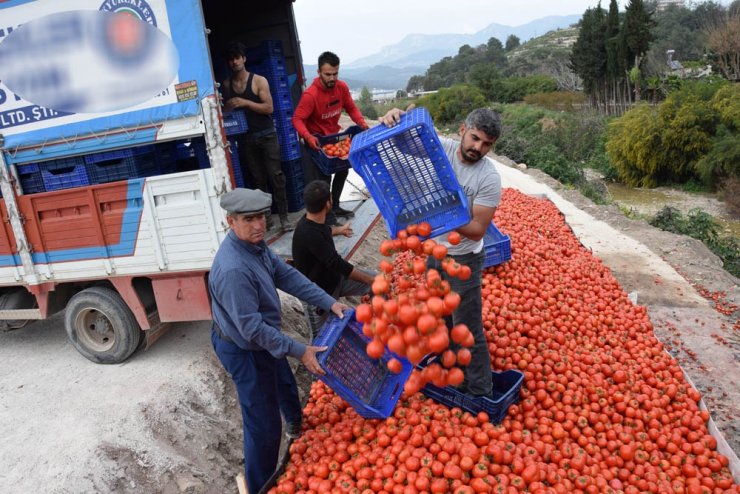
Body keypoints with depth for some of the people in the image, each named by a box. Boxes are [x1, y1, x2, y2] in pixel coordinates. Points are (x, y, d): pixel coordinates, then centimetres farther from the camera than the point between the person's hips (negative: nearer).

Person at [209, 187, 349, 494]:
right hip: (243, 350, -10)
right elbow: (252, 329, -33)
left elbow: (286, 275, -3)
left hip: (260, 339, 10)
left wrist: (329, 303, -10)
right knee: (264, 425, 2)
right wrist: (300, 351, -28)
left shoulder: (255, 242, -8)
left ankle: (298, 428, 64)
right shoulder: (233, 269, -37)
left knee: (285, 385, 33)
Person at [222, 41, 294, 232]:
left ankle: (284, 217, -2)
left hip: (266, 135, -3)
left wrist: (245, 103, -18)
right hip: (246, 139, 3)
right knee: (258, 179, 4)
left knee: (276, 176, -7)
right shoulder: (227, 84, 10)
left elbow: (269, 108, -10)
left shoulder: (259, 80, -2)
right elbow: (226, 111, 21)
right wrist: (228, 107, -1)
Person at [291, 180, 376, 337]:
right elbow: (337, 264, -33)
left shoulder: (314, 221, -6)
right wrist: (369, 280, -25)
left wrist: (340, 230, 42)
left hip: (334, 277, 8)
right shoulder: (308, 234, -35)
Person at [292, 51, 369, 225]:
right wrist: (308, 137, -45)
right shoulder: (310, 95, -28)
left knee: (343, 170, 17)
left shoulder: (342, 87, -11)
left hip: (334, 135, 7)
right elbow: (297, 119, -29)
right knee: (322, 177, -10)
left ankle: (334, 207, 34)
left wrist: (362, 123, -17)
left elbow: (351, 108, 0)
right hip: (317, 139, -7)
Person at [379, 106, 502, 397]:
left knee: (468, 329, 3)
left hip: (464, 260, -5)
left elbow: (477, 230, -22)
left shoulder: (489, 178, -22)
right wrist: (393, 119, -33)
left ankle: (480, 393, 20)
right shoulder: (441, 148, -11)